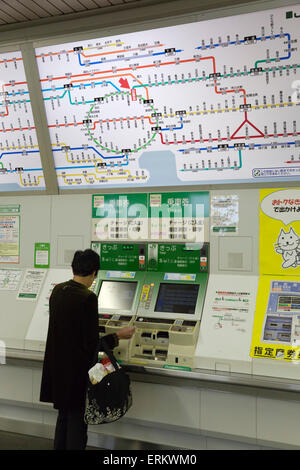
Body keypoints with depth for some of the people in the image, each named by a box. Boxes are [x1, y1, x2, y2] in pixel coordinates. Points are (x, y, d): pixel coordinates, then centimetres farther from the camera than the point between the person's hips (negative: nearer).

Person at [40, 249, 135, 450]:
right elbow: (91, 345, -20)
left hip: (57, 367, 7)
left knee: (64, 415, 22)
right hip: (77, 371, -7)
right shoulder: (88, 297, -22)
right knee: (77, 419, 7)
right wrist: (119, 336, -8)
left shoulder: (57, 290, 0)